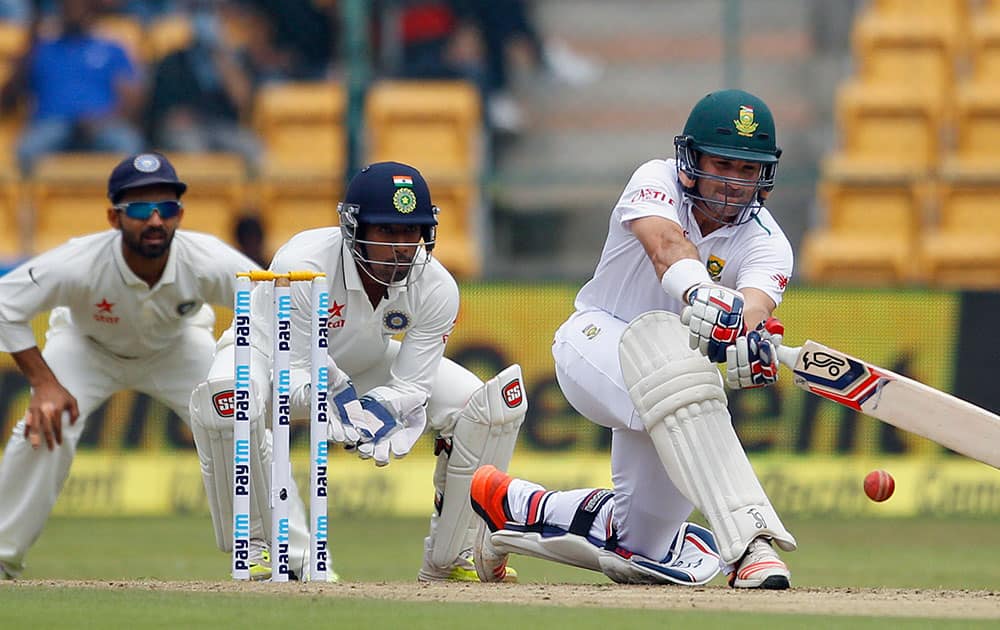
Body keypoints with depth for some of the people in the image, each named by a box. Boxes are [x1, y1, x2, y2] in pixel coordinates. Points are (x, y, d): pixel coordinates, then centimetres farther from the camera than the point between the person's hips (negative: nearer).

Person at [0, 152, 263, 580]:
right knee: (44, 428, -25)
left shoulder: (209, 263, -37)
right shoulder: (78, 264, -40)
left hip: (177, 348, 1)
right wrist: (43, 382, -34)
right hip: (86, 347, -1)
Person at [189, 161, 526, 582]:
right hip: (279, 353, -4)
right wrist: (337, 407, -52)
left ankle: (447, 559, 0)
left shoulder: (436, 288, -24)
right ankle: (257, 548, -19)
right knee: (224, 401, -41)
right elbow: (292, 377, -33)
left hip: (366, 365, 4)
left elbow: (410, 385, -21)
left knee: (498, 403, -15)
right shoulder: (301, 267, -37)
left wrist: (382, 413, -43)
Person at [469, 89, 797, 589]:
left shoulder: (766, 243, -11)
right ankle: (749, 539, -50)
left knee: (639, 549, 3)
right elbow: (665, 243, -38)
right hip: (595, 338, -5)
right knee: (664, 344, -40)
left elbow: (756, 300, -33)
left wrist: (750, 333, -58)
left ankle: (519, 509, 29)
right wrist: (698, 294, -60)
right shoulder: (655, 182, -15)